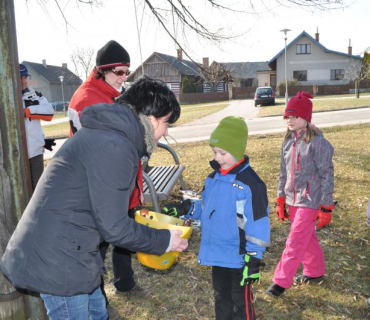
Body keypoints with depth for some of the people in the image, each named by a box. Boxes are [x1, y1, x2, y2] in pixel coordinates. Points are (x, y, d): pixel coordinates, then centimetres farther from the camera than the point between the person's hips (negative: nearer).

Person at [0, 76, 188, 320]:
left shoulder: (109, 132, 9)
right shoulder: (113, 147, -23)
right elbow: (113, 226, -20)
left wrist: (141, 218, 19)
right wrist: (164, 241, -7)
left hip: (59, 253, 10)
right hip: (58, 263, -10)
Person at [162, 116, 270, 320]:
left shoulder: (251, 184, -20)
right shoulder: (213, 178, 3)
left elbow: (257, 226, -18)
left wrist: (254, 260, -16)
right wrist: (186, 208, -4)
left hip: (238, 258, -7)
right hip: (217, 255, 7)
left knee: (240, 302, 12)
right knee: (221, 299, 24)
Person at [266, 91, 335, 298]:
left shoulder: (317, 143, -15)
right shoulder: (289, 141, 6)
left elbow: (327, 176, -13)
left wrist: (326, 207, -13)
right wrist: (281, 199, 14)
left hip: (309, 201, -7)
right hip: (293, 199, 7)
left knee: (296, 242, -4)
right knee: (307, 238, 20)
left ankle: (282, 281, 6)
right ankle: (315, 272, 38)